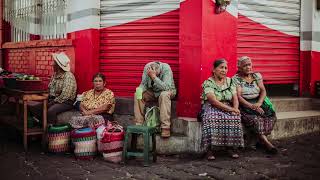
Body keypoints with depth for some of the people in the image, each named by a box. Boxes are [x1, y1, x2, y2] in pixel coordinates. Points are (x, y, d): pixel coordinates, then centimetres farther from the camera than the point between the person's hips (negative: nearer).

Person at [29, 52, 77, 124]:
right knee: (33, 106, -7)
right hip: (53, 100, 9)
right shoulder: (55, 75, 12)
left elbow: (65, 96, -22)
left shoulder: (68, 76, -15)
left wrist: (53, 102, -17)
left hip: (66, 103, -8)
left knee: (51, 110, -36)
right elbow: (49, 89, 17)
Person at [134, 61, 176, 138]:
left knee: (164, 95, -38)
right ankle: (138, 124, -13)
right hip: (153, 91, 5)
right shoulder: (147, 67, -15)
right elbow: (144, 84, -7)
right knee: (137, 95, -17)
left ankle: (165, 127, -35)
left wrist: (154, 77, -44)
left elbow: (165, 87, -37)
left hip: (167, 90, -4)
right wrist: (140, 90, -29)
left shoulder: (166, 68, -29)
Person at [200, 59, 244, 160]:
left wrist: (235, 109, -17)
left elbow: (235, 98, 5)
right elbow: (214, 101, -18)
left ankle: (231, 147, -17)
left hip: (229, 109, 4)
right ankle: (210, 149, -29)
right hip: (211, 108, -4)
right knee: (212, 118, -37)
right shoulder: (208, 83, -6)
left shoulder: (230, 81, 12)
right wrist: (230, 109, -24)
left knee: (235, 118, -29)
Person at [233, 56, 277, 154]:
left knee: (271, 115, -21)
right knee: (254, 119, -32)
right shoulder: (236, 79, 0)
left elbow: (263, 91, 6)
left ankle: (261, 139, -13)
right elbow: (238, 96, -10)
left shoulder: (257, 76, 14)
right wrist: (252, 106, -22)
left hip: (258, 103, 5)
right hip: (244, 105, -5)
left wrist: (259, 103, -14)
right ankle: (266, 143, -28)